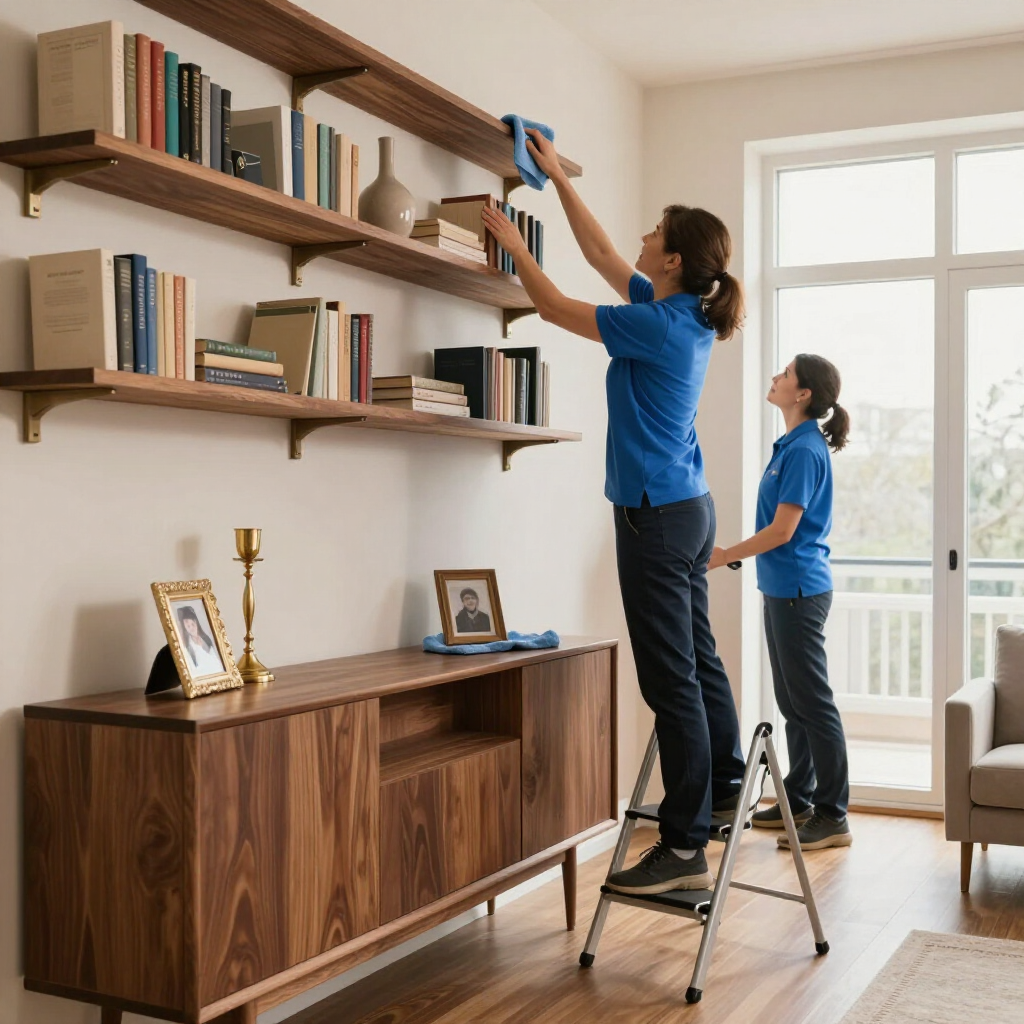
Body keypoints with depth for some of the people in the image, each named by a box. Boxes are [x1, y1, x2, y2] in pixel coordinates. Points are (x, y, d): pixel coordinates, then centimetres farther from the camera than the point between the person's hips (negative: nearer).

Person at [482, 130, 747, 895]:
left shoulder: (660, 326, -17)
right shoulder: (678, 312, 9)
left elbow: (555, 308, -9)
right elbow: (600, 253, 20)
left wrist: (514, 243, 5)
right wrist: (558, 179, 24)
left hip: (657, 516, -10)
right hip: (688, 508, 10)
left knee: (672, 679, -8)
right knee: (698, 659, 20)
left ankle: (685, 849, -3)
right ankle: (724, 786, 34)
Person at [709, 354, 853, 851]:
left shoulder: (804, 451, -17)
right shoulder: (791, 445, 13)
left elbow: (782, 530, -19)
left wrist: (725, 556, -11)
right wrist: (733, 556, 17)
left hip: (799, 591, -10)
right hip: (784, 588, 10)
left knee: (812, 703, -4)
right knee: (792, 701, 16)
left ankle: (833, 816, 4)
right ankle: (798, 799, 28)